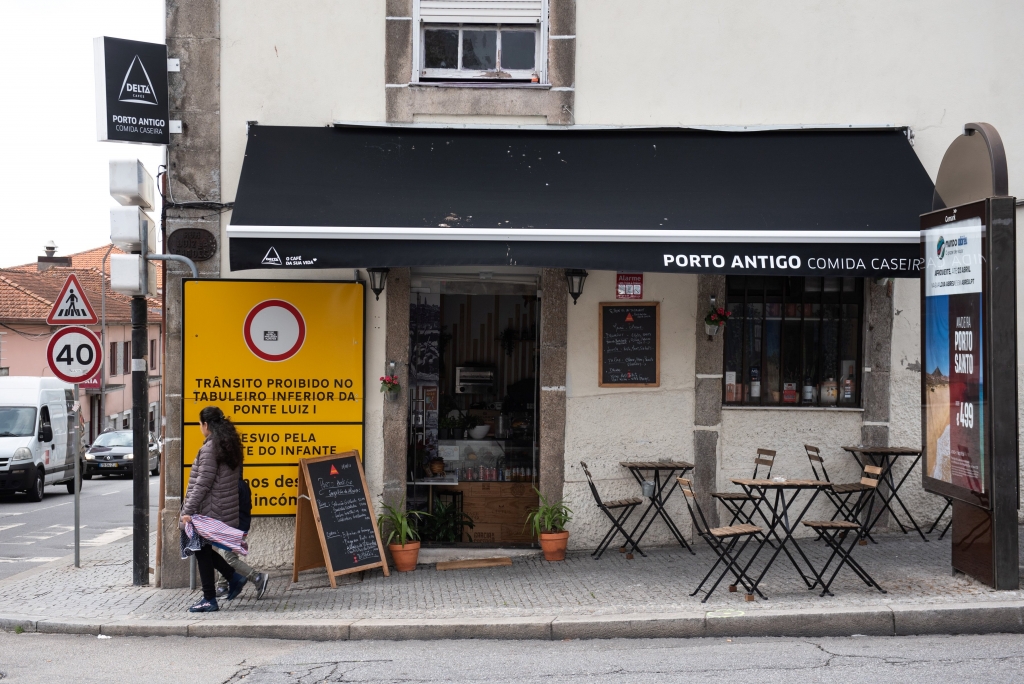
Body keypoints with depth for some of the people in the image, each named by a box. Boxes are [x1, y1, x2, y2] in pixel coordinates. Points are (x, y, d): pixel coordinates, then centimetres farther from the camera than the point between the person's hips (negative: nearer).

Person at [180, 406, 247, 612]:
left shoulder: (210, 448, -15)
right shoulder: (231, 445, 12)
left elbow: (203, 483, -19)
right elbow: (237, 477, 16)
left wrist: (188, 510, -17)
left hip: (209, 510, -9)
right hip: (226, 509, 9)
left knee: (202, 550, 1)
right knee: (203, 548, 20)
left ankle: (209, 600, 6)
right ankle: (234, 577, 14)